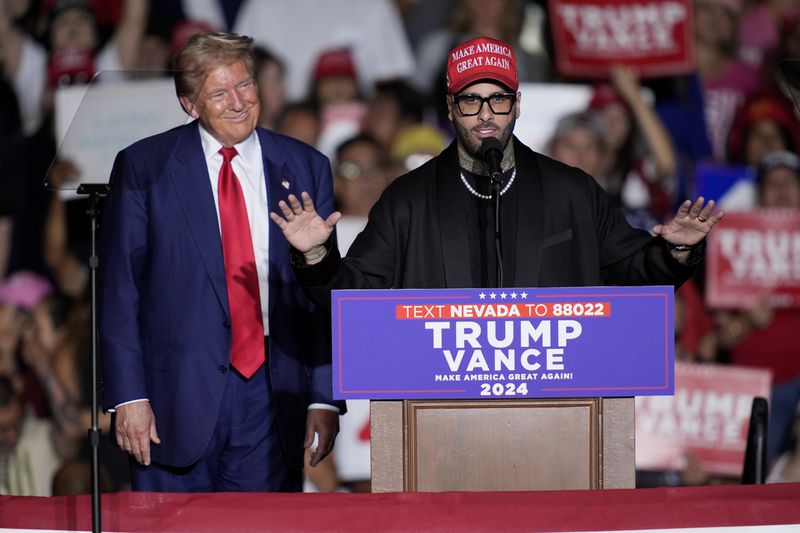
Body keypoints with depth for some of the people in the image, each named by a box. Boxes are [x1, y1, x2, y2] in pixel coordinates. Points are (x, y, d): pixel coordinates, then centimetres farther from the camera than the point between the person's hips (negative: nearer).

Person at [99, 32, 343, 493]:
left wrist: (325, 397, 1)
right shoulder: (145, 168, 2)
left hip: (273, 396, 2)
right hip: (176, 394, -2)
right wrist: (127, 396, -8)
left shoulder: (304, 168, 9)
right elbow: (119, 287, 0)